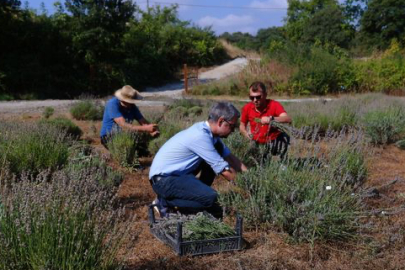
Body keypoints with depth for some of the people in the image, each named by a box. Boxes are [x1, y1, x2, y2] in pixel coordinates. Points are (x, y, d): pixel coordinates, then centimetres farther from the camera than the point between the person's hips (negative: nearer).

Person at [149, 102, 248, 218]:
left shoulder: (207, 130, 1)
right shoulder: (200, 136, -26)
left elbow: (229, 156, 8)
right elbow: (224, 170, -22)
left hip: (176, 172, 10)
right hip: (163, 179, -9)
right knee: (211, 198, -24)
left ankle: (199, 193, 13)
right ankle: (165, 202, -6)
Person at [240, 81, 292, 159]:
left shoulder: (274, 105, -15)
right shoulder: (247, 108, -9)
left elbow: (288, 119, -30)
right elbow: (242, 125, 7)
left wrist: (271, 119, -46)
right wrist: (246, 134, -16)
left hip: (274, 142, -1)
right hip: (257, 144, 2)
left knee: (284, 138, -26)